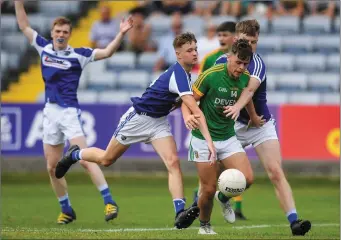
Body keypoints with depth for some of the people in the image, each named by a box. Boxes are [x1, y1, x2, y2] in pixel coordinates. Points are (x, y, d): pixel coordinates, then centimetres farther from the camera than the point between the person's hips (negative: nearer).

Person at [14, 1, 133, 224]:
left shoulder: (78, 54, -3)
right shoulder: (44, 47, 8)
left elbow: (107, 52, -9)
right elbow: (24, 25, 16)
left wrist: (121, 34, -21)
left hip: (69, 112, -5)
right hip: (50, 112, 5)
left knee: (85, 159, -17)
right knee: (52, 167, 6)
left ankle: (109, 201, -17)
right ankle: (67, 210, 17)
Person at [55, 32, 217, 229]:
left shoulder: (184, 72, -1)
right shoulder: (178, 74, -30)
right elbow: (196, 111, -39)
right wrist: (209, 141, -44)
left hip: (159, 121, 7)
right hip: (139, 117, -7)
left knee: (173, 162, -15)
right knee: (106, 159, 10)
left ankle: (180, 213, -26)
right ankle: (74, 155, 41)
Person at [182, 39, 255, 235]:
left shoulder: (246, 79, -4)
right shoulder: (210, 76, -17)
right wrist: (188, 116, -28)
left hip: (228, 138, 4)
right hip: (204, 139, -4)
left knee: (247, 178, -14)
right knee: (209, 189, -3)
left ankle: (224, 197, 19)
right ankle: (204, 225, 26)